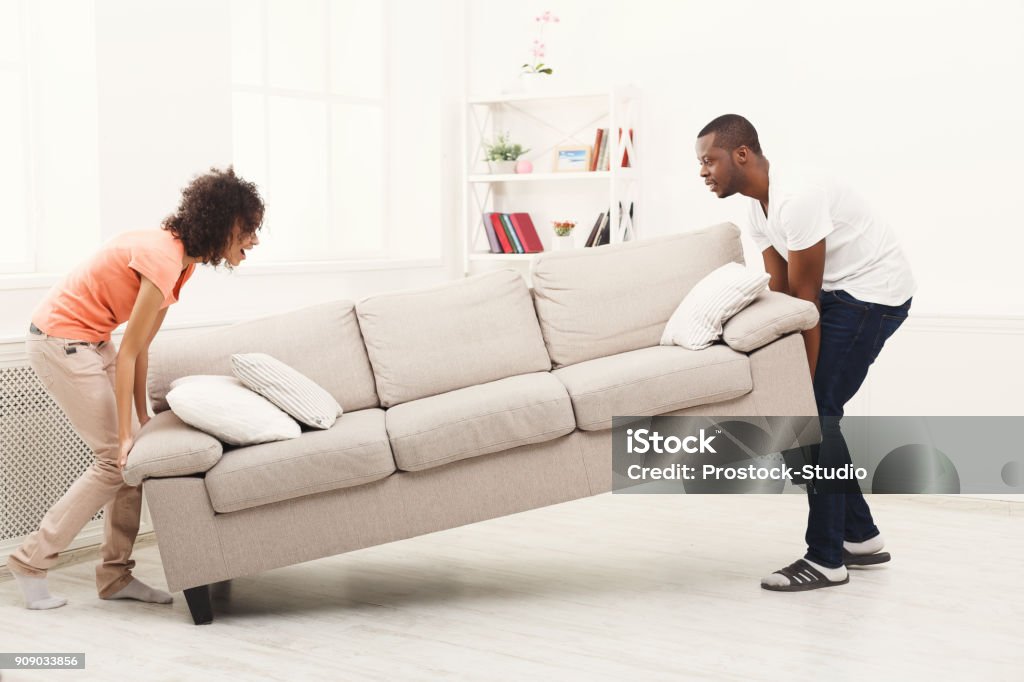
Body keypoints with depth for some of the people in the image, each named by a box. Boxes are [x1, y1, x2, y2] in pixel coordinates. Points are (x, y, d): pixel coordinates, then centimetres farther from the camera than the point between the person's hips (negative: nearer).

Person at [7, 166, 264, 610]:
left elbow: (140, 347, 6)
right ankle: (31, 562, 5)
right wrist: (127, 432, -18)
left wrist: (141, 417, 7)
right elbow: (128, 353, -23)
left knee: (133, 456, 6)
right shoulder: (163, 259, -26)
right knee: (117, 460, -6)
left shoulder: (180, 256, 2)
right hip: (60, 341, -9)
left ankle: (116, 576, 15)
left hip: (90, 340, 9)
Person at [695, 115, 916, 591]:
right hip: (840, 293, 10)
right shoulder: (759, 208, 5)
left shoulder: (796, 199, -26)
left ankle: (825, 560, -7)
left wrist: (804, 380, -18)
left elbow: (805, 300, -23)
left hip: (874, 291, -10)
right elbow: (779, 289, 5)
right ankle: (861, 537, 19)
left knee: (815, 410, -13)